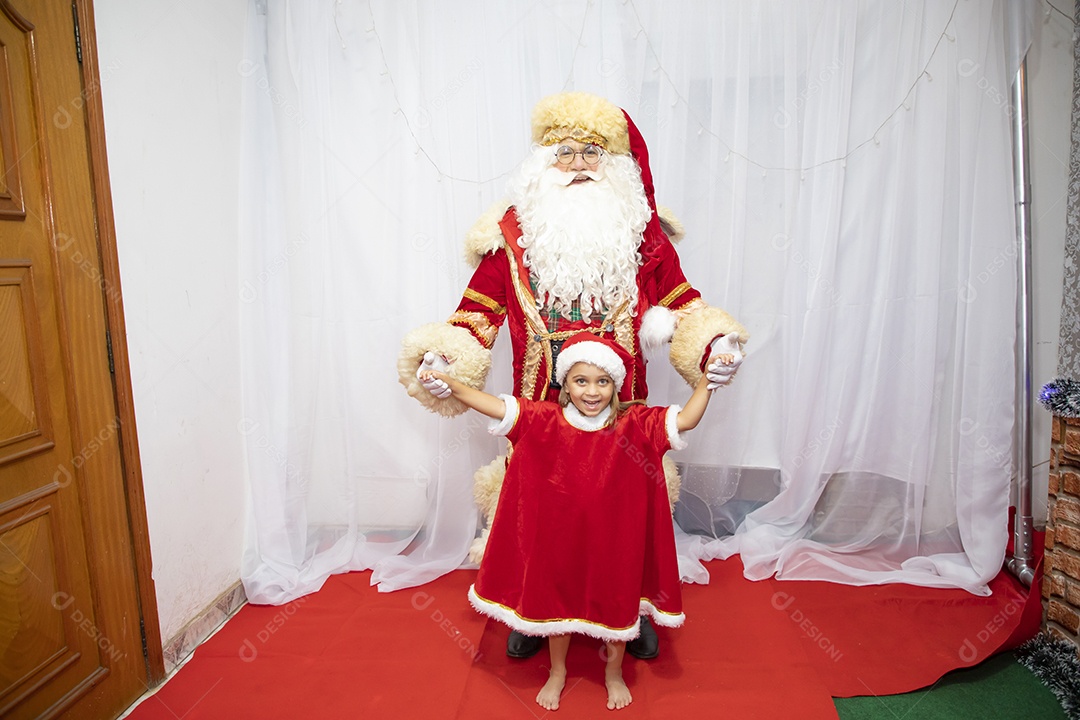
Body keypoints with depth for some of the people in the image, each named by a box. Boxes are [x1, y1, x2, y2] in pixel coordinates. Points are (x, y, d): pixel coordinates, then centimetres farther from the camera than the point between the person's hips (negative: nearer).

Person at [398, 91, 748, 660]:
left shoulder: (641, 232, 4)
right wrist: (441, 357, -17)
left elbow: (682, 303, 8)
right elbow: (477, 313, -2)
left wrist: (712, 344, -9)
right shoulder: (514, 234, 0)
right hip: (541, 409, -1)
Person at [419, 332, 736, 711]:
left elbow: (685, 419, -17)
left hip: (614, 541, 0)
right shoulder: (546, 420, -13)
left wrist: (707, 379, -24)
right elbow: (497, 407, -16)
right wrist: (450, 384, -23)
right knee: (556, 601, 20)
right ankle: (557, 671, 49)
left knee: (616, 604, 19)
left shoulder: (633, 424, -13)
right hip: (559, 538, 1)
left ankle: (614, 672, 49)